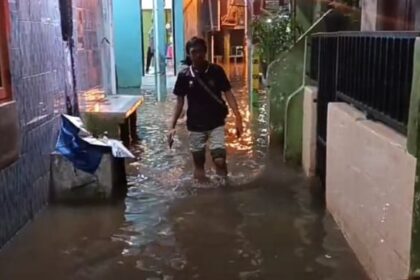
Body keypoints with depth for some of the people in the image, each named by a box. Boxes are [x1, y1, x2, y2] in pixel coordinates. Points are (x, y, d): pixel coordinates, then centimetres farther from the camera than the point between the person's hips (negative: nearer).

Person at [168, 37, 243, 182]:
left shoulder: (216, 71, -7)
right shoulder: (184, 75, -4)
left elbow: (228, 94, -5)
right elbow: (180, 102, 3)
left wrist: (238, 117, -15)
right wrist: (173, 126, -2)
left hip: (216, 123, -1)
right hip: (195, 125, 1)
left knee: (220, 160, -12)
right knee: (198, 163, 8)